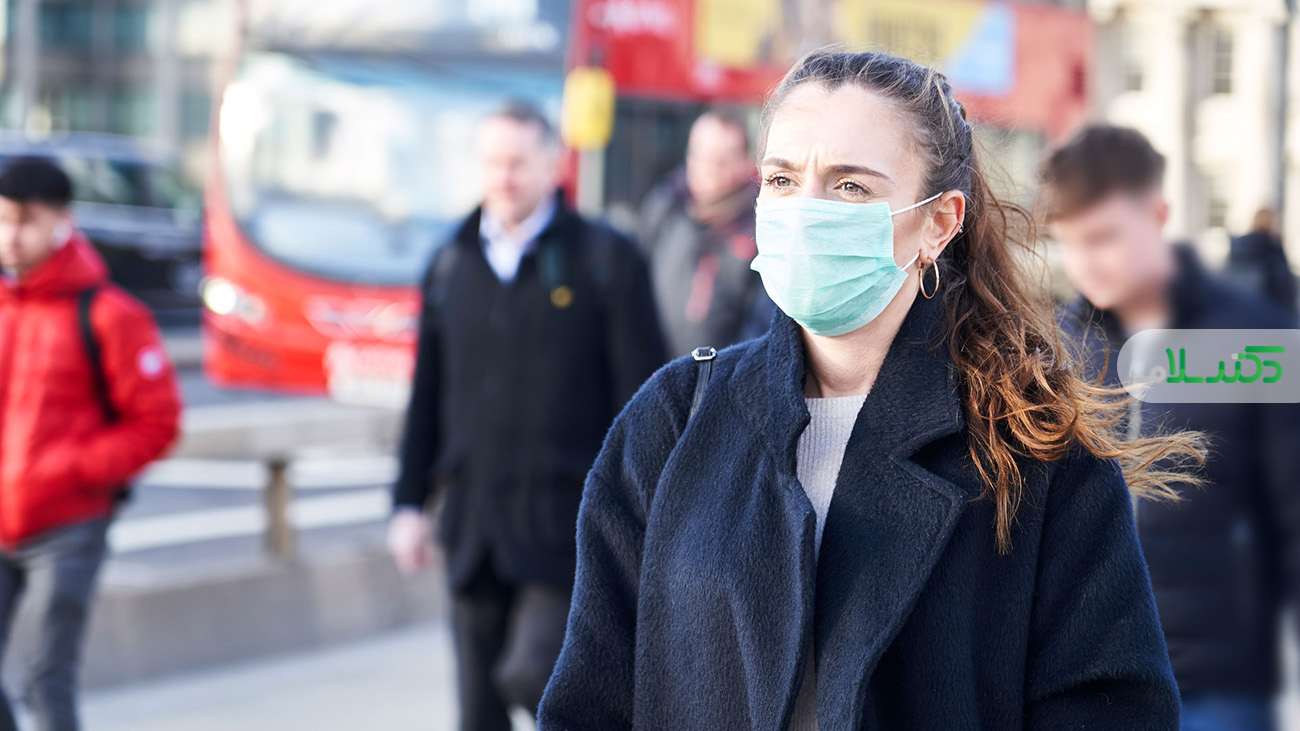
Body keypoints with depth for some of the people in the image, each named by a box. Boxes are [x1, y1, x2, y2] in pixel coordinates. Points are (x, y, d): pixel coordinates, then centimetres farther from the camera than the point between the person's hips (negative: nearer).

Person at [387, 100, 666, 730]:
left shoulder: (605, 261, -2)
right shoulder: (452, 265, 11)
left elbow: (642, 397, -4)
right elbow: (427, 395, 15)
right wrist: (409, 503, 10)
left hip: (567, 520, -4)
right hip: (474, 524, 5)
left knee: (532, 673, -19)